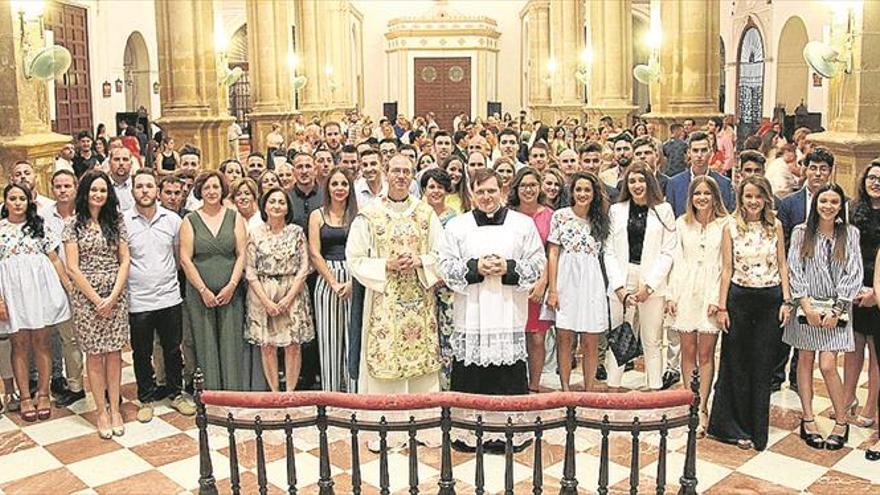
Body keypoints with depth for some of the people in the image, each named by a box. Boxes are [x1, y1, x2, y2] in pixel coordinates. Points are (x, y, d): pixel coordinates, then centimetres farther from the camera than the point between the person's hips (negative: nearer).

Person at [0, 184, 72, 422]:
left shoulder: (39, 225, 10)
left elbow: (54, 258, 9)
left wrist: (69, 286, 2)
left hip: (41, 287, 1)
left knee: (42, 341, 3)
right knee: (20, 344, 4)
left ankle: (43, 393, 13)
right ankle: (25, 397, 12)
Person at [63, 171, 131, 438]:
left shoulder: (116, 222, 7)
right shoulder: (73, 224, 0)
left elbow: (124, 261, 3)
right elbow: (72, 268, -5)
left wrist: (112, 297, -8)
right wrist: (97, 300, -10)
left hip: (116, 296, 2)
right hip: (86, 297, -2)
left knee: (114, 352, 5)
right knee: (94, 354, 4)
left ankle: (115, 409, 15)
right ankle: (102, 411, 14)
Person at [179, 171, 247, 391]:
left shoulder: (235, 218, 7)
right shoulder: (190, 221, 4)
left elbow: (241, 255, 2)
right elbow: (185, 259, -1)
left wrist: (231, 286, -8)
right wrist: (203, 290, -8)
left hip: (230, 293, 1)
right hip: (199, 294, 0)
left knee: (231, 345, 1)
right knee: (205, 346, 2)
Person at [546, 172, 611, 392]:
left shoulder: (600, 221, 10)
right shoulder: (560, 216, 3)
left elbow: (606, 255, 13)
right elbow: (553, 253, 0)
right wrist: (552, 289, -5)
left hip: (591, 283, 2)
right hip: (566, 281, -2)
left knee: (590, 342, 3)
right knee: (564, 339, -1)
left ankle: (589, 391, 12)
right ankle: (565, 390, 8)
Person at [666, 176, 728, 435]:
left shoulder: (724, 224, -1)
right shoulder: (682, 223, 9)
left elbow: (726, 264, -3)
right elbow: (677, 261, 9)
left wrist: (717, 298, -10)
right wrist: (671, 295, 3)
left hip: (711, 293, -2)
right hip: (685, 292, 3)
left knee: (705, 353, 0)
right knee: (688, 351, 5)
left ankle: (702, 407, 8)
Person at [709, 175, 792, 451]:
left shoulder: (775, 226, 5)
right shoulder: (731, 228, 0)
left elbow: (782, 265, 7)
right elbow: (727, 270, 0)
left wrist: (787, 301, 0)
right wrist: (722, 307, -3)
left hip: (770, 299, 1)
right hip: (739, 299, -1)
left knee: (763, 366, 7)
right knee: (737, 364, 5)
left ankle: (757, 428, 19)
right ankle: (736, 427, 19)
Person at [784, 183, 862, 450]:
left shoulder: (850, 233, 2)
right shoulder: (801, 232, 2)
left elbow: (853, 273, -1)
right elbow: (794, 270, -1)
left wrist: (836, 310, -8)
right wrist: (807, 306, -9)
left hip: (835, 308, -1)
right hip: (806, 306, 1)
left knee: (827, 366, -7)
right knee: (805, 360, 4)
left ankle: (842, 423, 9)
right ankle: (808, 420, 13)